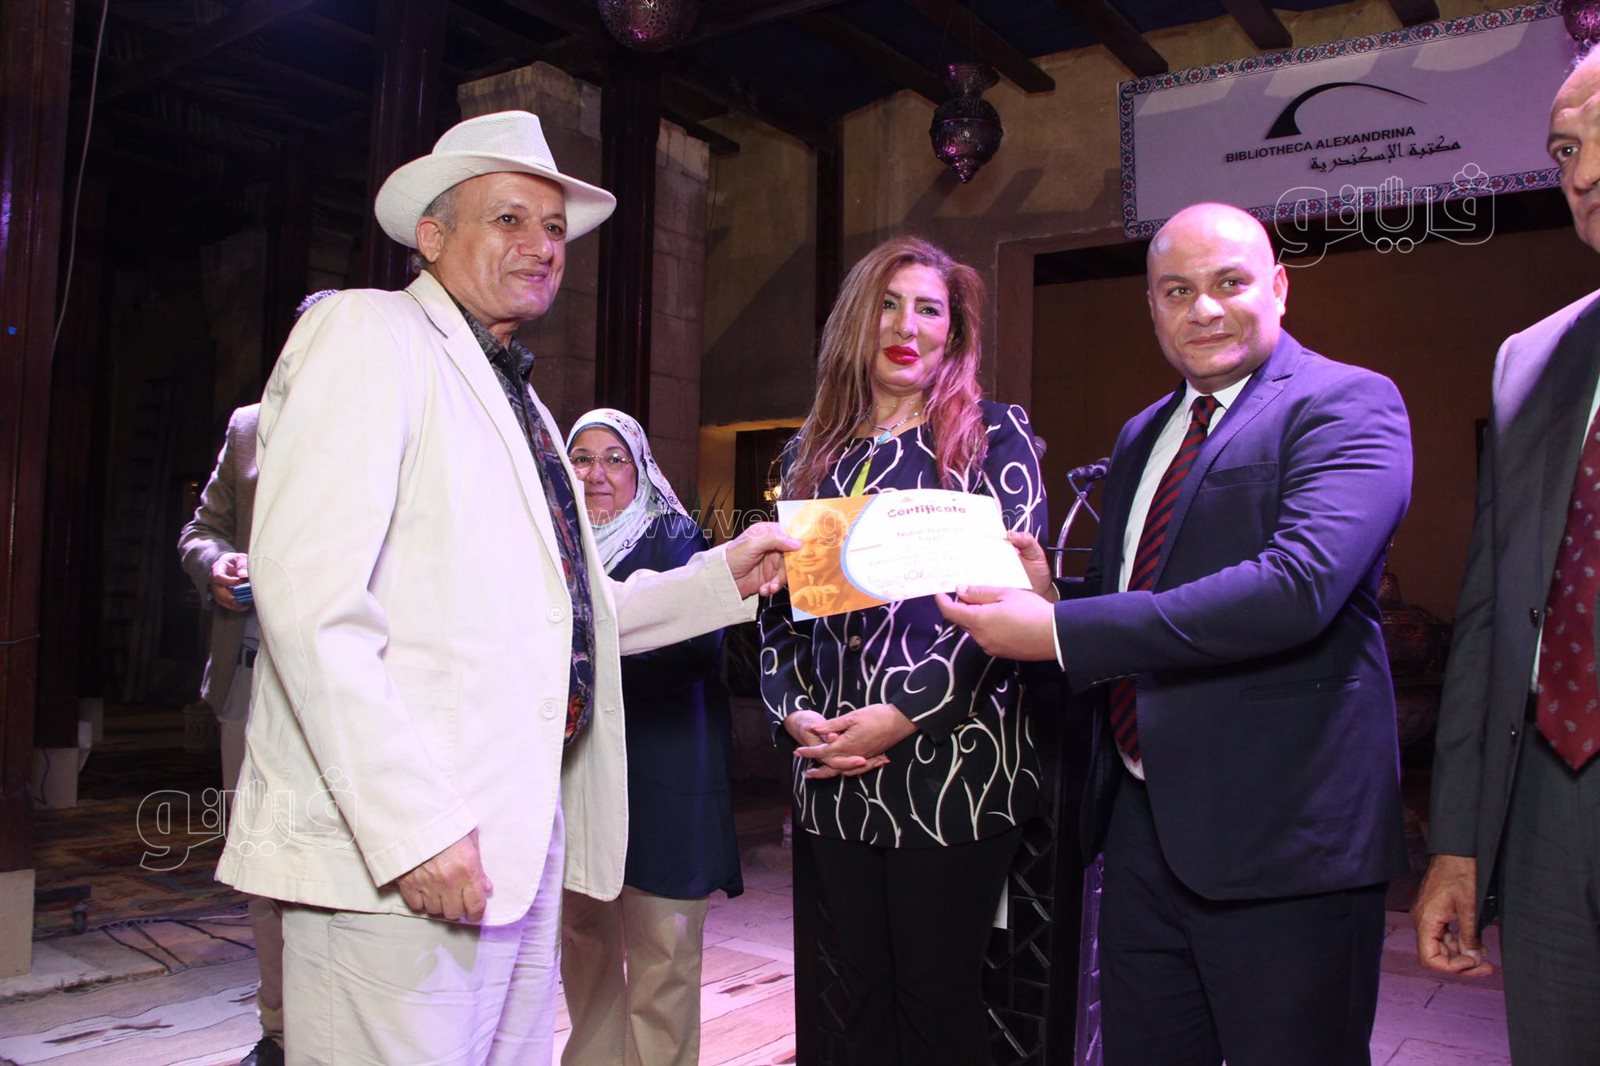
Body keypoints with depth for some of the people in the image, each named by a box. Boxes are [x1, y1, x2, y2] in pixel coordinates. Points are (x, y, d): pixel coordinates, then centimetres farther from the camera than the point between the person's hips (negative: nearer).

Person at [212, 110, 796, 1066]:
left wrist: (726, 577, 10)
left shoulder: (519, 403, 20)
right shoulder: (366, 333, -5)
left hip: (524, 842, 8)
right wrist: (415, 826, -22)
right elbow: (311, 599, -17)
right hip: (398, 853, -8)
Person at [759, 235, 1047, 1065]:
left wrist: (902, 714, -15)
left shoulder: (994, 437, 1)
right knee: (866, 998, 14)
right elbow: (779, 603, 12)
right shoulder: (814, 454, 13)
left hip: (951, 759, -4)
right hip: (836, 770, 4)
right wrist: (794, 712, -4)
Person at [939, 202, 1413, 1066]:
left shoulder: (1348, 404, -9)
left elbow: (1299, 583, -25)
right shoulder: (1142, 435, 15)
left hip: (1279, 831, -7)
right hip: (1143, 821, 7)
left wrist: (1059, 633, -25)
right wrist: (1050, 597, -5)